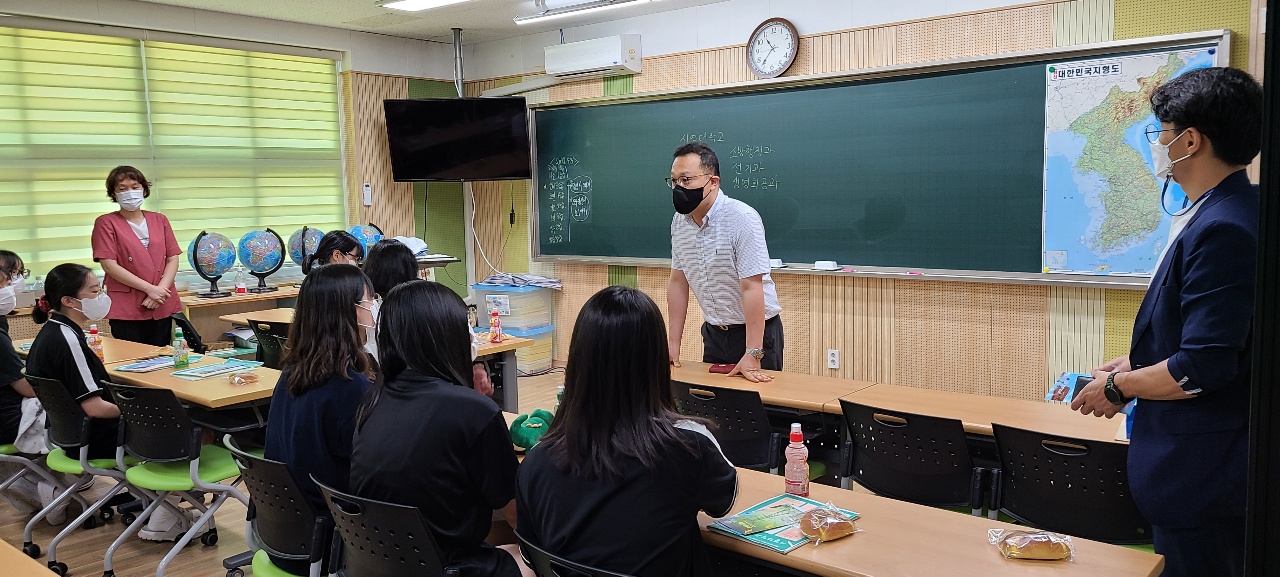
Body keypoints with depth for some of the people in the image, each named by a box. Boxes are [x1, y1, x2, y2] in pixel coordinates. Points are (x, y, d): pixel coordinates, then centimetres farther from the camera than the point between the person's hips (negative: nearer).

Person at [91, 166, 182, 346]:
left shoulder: (159, 220, 13)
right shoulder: (106, 223, 2)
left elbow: (173, 259, 8)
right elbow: (109, 265, -7)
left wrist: (161, 289, -9)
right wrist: (149, 289, -12)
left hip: (162, 307, 4)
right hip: (126, 309, -3)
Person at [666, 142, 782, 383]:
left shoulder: (742, 218, -21)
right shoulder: (679, 221, 0)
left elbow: (751, 288, -25)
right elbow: (678, 281, 7)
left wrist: (752, 355, -27)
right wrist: (673, 342, 4)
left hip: (756, 330, -6)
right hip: (714, 333, 6)